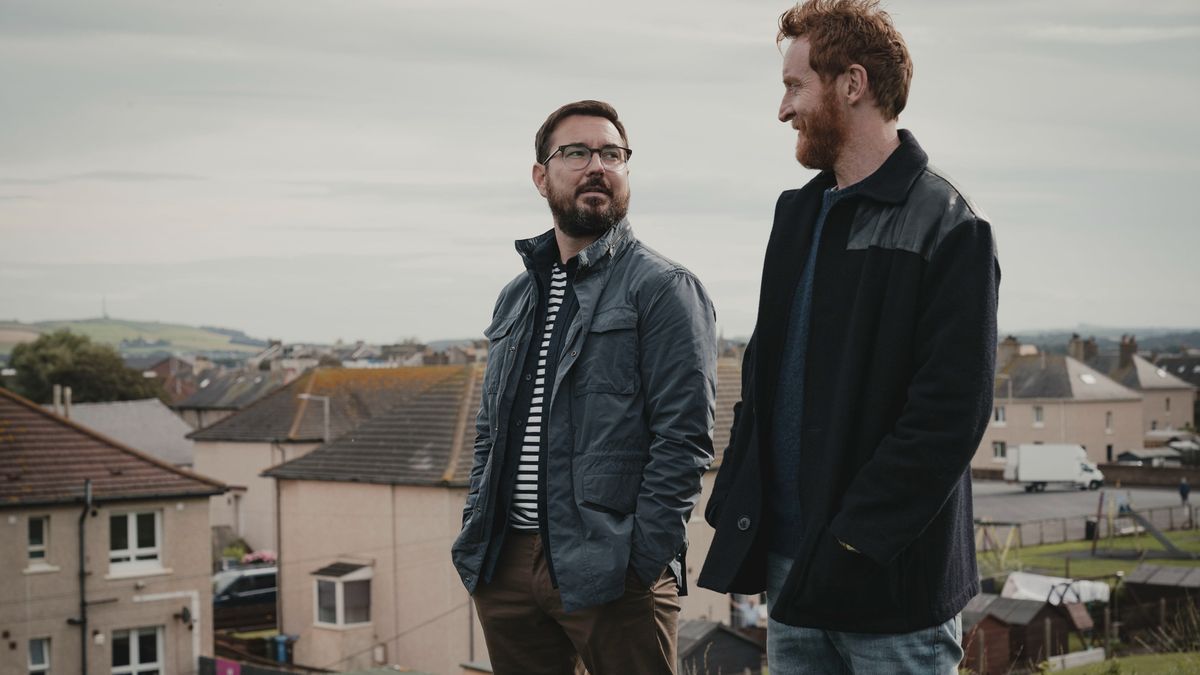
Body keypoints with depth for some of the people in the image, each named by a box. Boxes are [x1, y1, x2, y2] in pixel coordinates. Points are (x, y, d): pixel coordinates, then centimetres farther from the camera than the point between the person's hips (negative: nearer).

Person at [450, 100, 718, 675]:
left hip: (609, 573, -6)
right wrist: (475, 539, 11)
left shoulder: (663, 289, -3)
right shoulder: (516, 297, 17)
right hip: (506, 566, 6)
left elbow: (684, 437, -11)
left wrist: (640, 559, -17)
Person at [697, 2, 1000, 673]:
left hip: (889, 579, -7)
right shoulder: (798, 213, 14)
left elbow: (951, 413, -17)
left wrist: (856, 540, -19)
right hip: (788, 564, 7)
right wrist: (738, 505, 7)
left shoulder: (948, 228, -11)